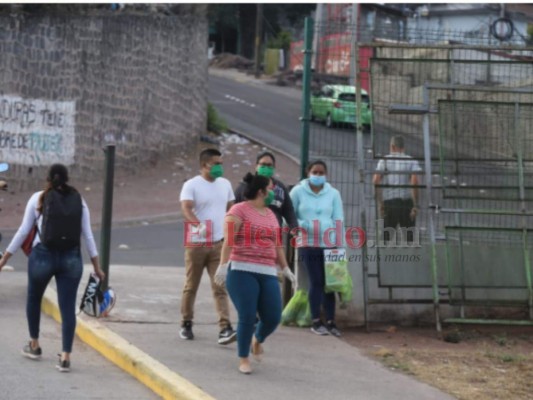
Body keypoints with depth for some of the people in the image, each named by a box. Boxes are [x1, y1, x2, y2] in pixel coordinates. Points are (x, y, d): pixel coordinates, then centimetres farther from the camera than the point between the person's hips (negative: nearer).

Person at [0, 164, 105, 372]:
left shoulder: (38, 198, 1)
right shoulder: (79, 201, 7)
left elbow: (23, 231, 0)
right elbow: (87, 235, 5)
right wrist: (96, 267, 11)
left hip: (43, 255, -1)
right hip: (71, 258, 1)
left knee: (34, 299, 22)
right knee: (68, 308, 2)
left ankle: (34, 346, 33)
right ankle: (65, 357, -4)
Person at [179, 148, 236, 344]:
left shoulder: (225, 184, 11)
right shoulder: (192, 185, -6)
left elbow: (231, 210, 22)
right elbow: (186, 209, -20)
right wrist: (199, 225, -37)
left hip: (219, 243, 3)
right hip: (197, 243, -3)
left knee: (220, 287, -7)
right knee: (191, 286, 8)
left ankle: (225, 328, -15)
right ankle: (186, 324, 23)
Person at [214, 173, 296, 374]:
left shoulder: (270, 214, 19)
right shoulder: (239, 211, -3)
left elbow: (277, 245, 25)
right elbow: (228, 240, -12)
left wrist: (285, 269, 25)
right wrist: (223, 265, -22)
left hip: (267, 274, 6)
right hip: (242, 272, -6)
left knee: (273, 318, -1)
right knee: (247, 317, -11)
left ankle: (257, 340, 31)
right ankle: (243, 359, 6)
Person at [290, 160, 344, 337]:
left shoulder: (333, 193, 7)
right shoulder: (298, 191, 3)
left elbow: (339, 220, 5)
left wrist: (340, 246, 0)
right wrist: (303, 225, -12)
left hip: (329, 244, 2)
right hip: (308, 244, -2)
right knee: (316, 281, -5)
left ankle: (330, 321, 5)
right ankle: (316, 321, 1)